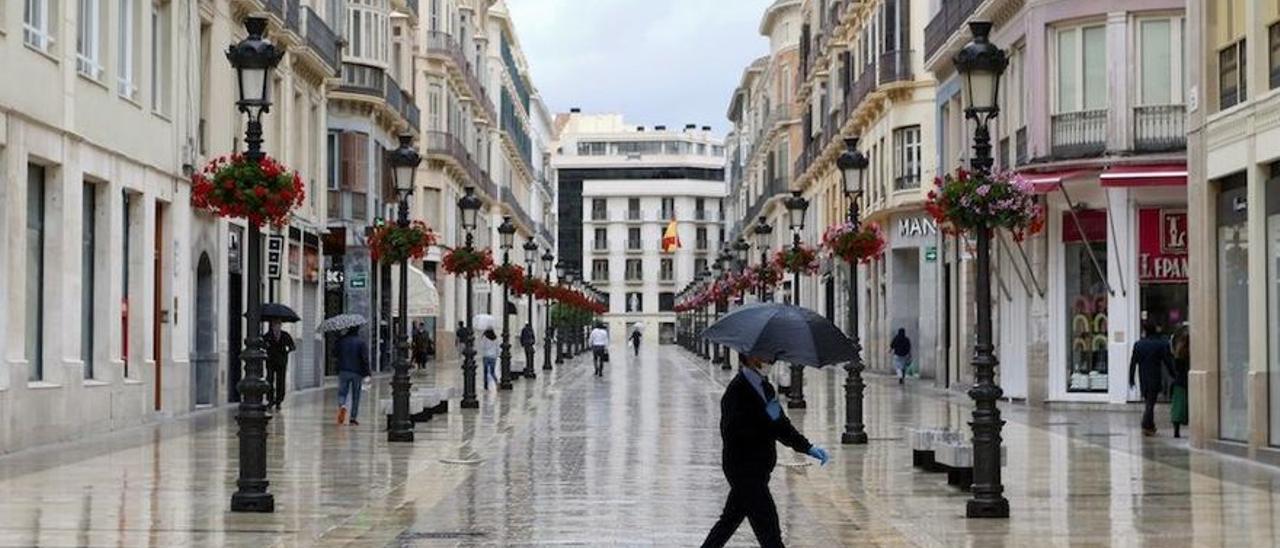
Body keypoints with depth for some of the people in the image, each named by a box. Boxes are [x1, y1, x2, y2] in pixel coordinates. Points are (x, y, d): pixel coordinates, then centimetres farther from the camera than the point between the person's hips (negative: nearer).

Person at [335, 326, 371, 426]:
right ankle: (353, 418, 6)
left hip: (343, 371, 1)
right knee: (355, 395, 6)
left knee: (342, 391, 9)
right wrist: (367, 372, -4)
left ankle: (341, 405, -23)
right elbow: (365, 359, -9)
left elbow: (336, 354, 9)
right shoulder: (361, 342, -7)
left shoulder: (341, 341, 2)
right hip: (357, 372, -1)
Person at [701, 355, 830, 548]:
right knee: (768, 526, -7)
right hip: (744, 470, -9)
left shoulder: (765, 387, 11)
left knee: (730, 519, 19)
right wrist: (766, 419, -27)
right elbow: (731, 432, -25)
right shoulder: (736, 391, -18)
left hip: (758, 470, 9)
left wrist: (808, 448, 7)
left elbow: (780, 425, 16)